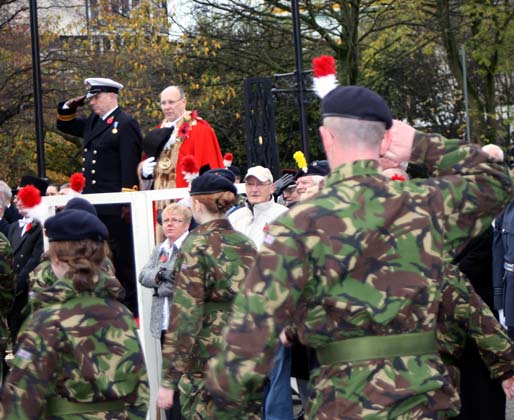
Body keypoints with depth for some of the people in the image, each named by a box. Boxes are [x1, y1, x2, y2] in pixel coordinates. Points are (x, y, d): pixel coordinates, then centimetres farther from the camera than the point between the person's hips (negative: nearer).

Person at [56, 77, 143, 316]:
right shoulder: (92, 122, 17)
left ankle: (131, 304, 2)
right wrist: (70, 106, 12)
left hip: (115, 207, -8)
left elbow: (130, 165, -14)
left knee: (122, 256, -4)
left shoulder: (125, 124, -8)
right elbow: (64, 125, 31)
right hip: (93, 203, 8)